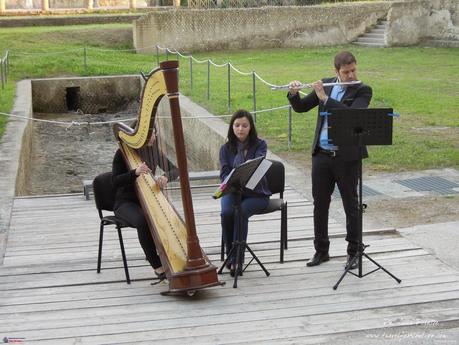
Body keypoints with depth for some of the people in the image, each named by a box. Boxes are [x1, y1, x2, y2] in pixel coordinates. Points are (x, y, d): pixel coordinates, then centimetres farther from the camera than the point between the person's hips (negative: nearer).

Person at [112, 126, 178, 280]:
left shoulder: (154, 151, 4)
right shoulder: (123, 153, -8)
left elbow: (174, 170, -3)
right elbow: (115, 181, -17)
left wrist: (165, 177, -26)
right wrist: (134, 172, -33)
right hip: (125, 202, -4)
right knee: (143, 220, -35)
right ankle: (157, 266, -27)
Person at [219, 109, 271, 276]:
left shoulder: (259, 144, 2)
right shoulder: (226, 148, 10)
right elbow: (225, 173, -1)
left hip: (255, 193, -2)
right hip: (232, 191, 2)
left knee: (240, 212, -32)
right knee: (227, 212, -30)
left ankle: (236, 259, -25)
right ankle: (231, 256, -15)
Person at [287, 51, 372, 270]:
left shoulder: (362, 91, -5)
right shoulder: (325, 85, 8)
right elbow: (300, 108, 11)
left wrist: (325, 98, -23)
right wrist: (293, 94, -10)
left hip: (347, 157, -4)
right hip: (322, 155, 4)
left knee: (351, 205, 5)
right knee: (320, 203, 10)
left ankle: (354, 252, 17)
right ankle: (321, 250, 22)